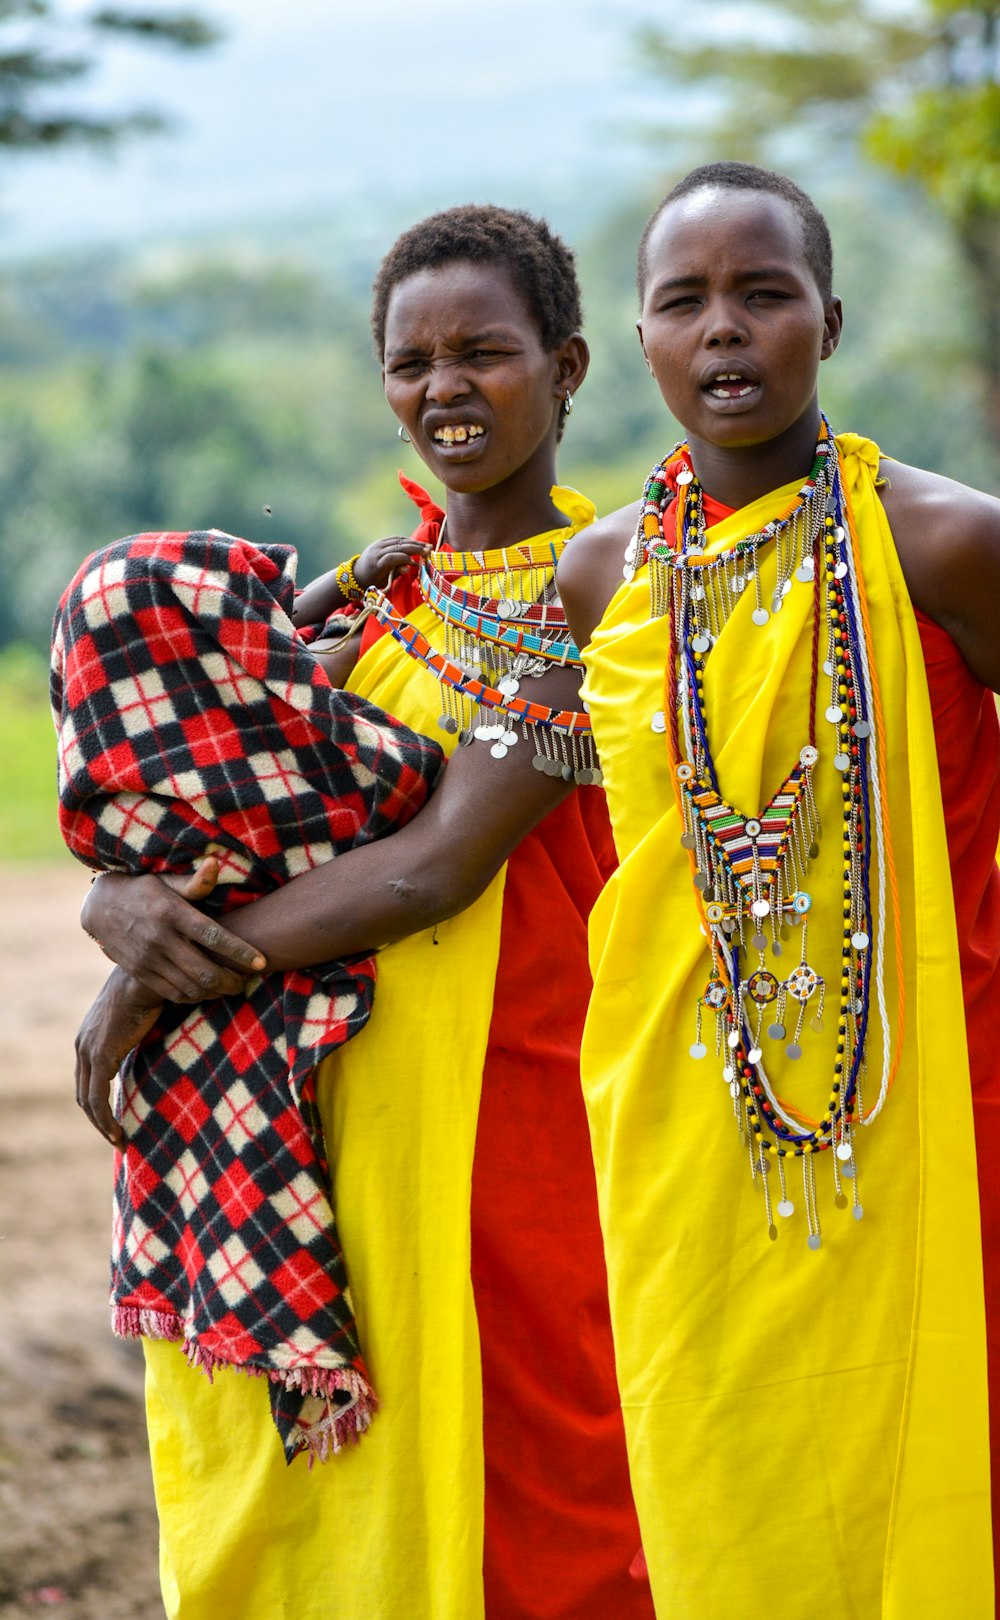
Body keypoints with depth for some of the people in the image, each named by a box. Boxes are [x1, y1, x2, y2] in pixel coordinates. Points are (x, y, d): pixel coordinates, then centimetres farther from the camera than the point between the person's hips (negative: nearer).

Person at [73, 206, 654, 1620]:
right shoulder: (357, 597, 11)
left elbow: (442, 864, -18)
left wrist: (168, 975, -14)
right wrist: (124, 906, -15)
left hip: (517, 1114, -6)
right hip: (346, 1110, 6)